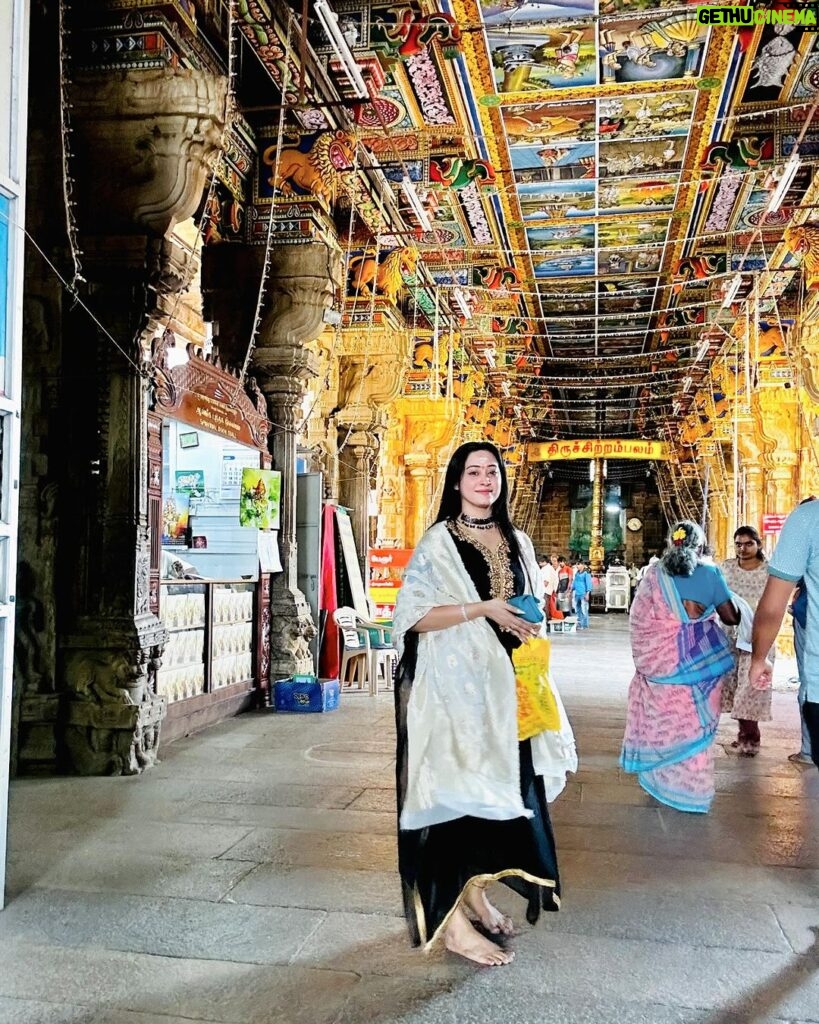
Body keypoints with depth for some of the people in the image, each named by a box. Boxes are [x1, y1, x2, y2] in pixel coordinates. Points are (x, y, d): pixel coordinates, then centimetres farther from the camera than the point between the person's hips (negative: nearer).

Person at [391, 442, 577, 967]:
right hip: (453, 683, -6)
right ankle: (451, 921, 5)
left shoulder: (518, 542, 12)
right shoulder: (439, 541, -5)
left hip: (502, 685, 6)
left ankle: (475, 892, 27)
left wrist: (529, 624, -2)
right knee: (457, 790, -4)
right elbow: (415, 616, -13)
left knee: (498, 787, 10)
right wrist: (483, 609, -20)